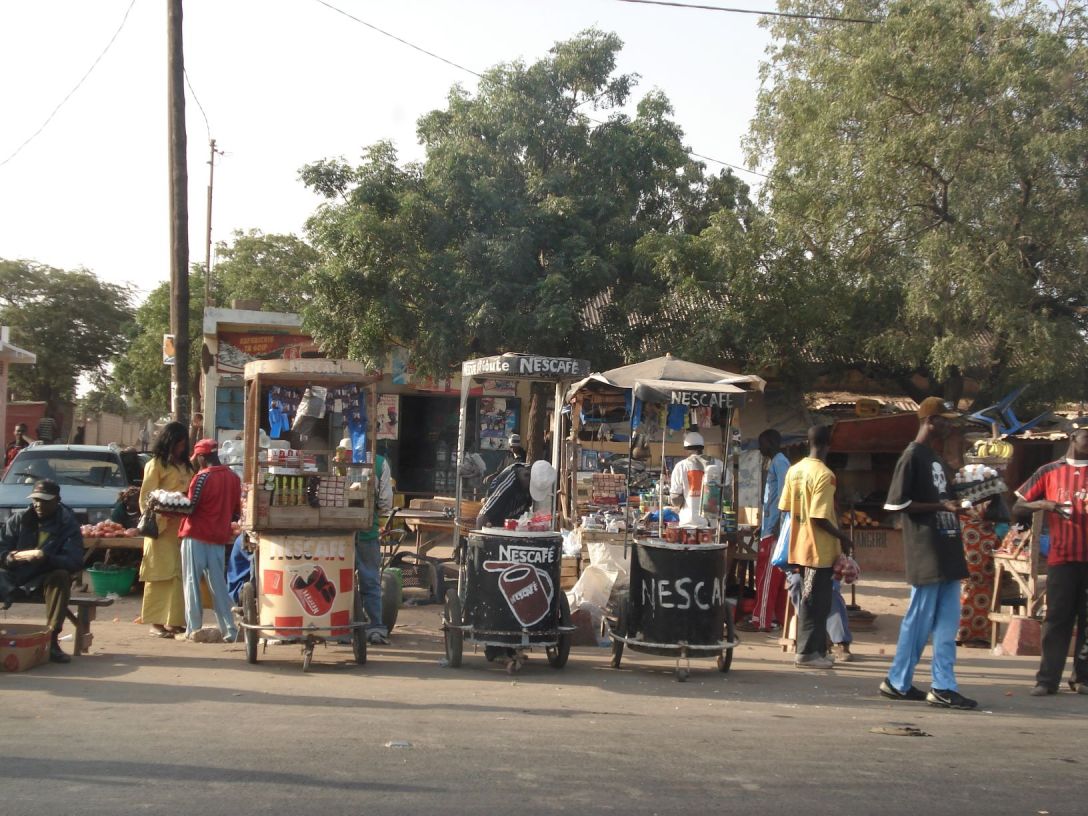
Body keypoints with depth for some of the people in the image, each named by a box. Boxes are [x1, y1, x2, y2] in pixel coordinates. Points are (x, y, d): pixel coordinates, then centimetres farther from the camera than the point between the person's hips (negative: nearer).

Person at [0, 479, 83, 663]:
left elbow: (75, 562, -14)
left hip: (45, 578, -1)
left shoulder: (68, 524, -1)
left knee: (61, 577, -34)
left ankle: (52, 639, -32)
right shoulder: (19, 519, 6)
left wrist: (45, 557, -31)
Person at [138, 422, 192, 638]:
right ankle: (156, 623, -2)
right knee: (161, 574, -5)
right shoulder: (156, 464, 1)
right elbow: (146, 498, -5)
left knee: (179, 574, 5)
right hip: (163, 529, -6)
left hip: (183, 528, 6)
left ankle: (175, 621, 10)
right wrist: (156, 522, -17)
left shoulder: (185, 466, 20)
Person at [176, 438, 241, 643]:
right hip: (219, 538, 6)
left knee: (192, 584, 2)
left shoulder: (202, 477, -11)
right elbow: (236, 513, 12)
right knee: (219, 585, 10)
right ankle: (229, 630, 6)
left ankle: (194, 629, 1)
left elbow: (189, 509, -11)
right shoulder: (233, 478, 8)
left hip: (196, 537, -6)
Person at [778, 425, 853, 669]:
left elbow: (786, 508, 9)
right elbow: (819, 517, -22)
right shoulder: (824, 474, -18)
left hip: (800, 546, 8)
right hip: (819, 548, -8)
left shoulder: (794, 470, 6)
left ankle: (817, 650, 20)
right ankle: (808, 653, 4)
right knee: (816, 603, 0)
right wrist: (843, 537, -10)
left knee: (812, 601, 15)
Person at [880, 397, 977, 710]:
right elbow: (896, 503, -15)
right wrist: (939, 506, -19)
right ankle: (897, 681, 11)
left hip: (947, 553, 9)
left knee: (947, 621, 9)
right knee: (920, 619, -2)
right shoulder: (913, 456, -10)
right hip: (926, 553, -9)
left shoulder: (938, 459, 17)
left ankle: (943, 687, 14)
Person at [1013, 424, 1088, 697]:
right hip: (1062, 558, -1)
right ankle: (1047, 679, 4)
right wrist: (1043, 504, -12)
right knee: (1057, 619, 1)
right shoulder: (1050, 472, 7)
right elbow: (1017, 506, 6)